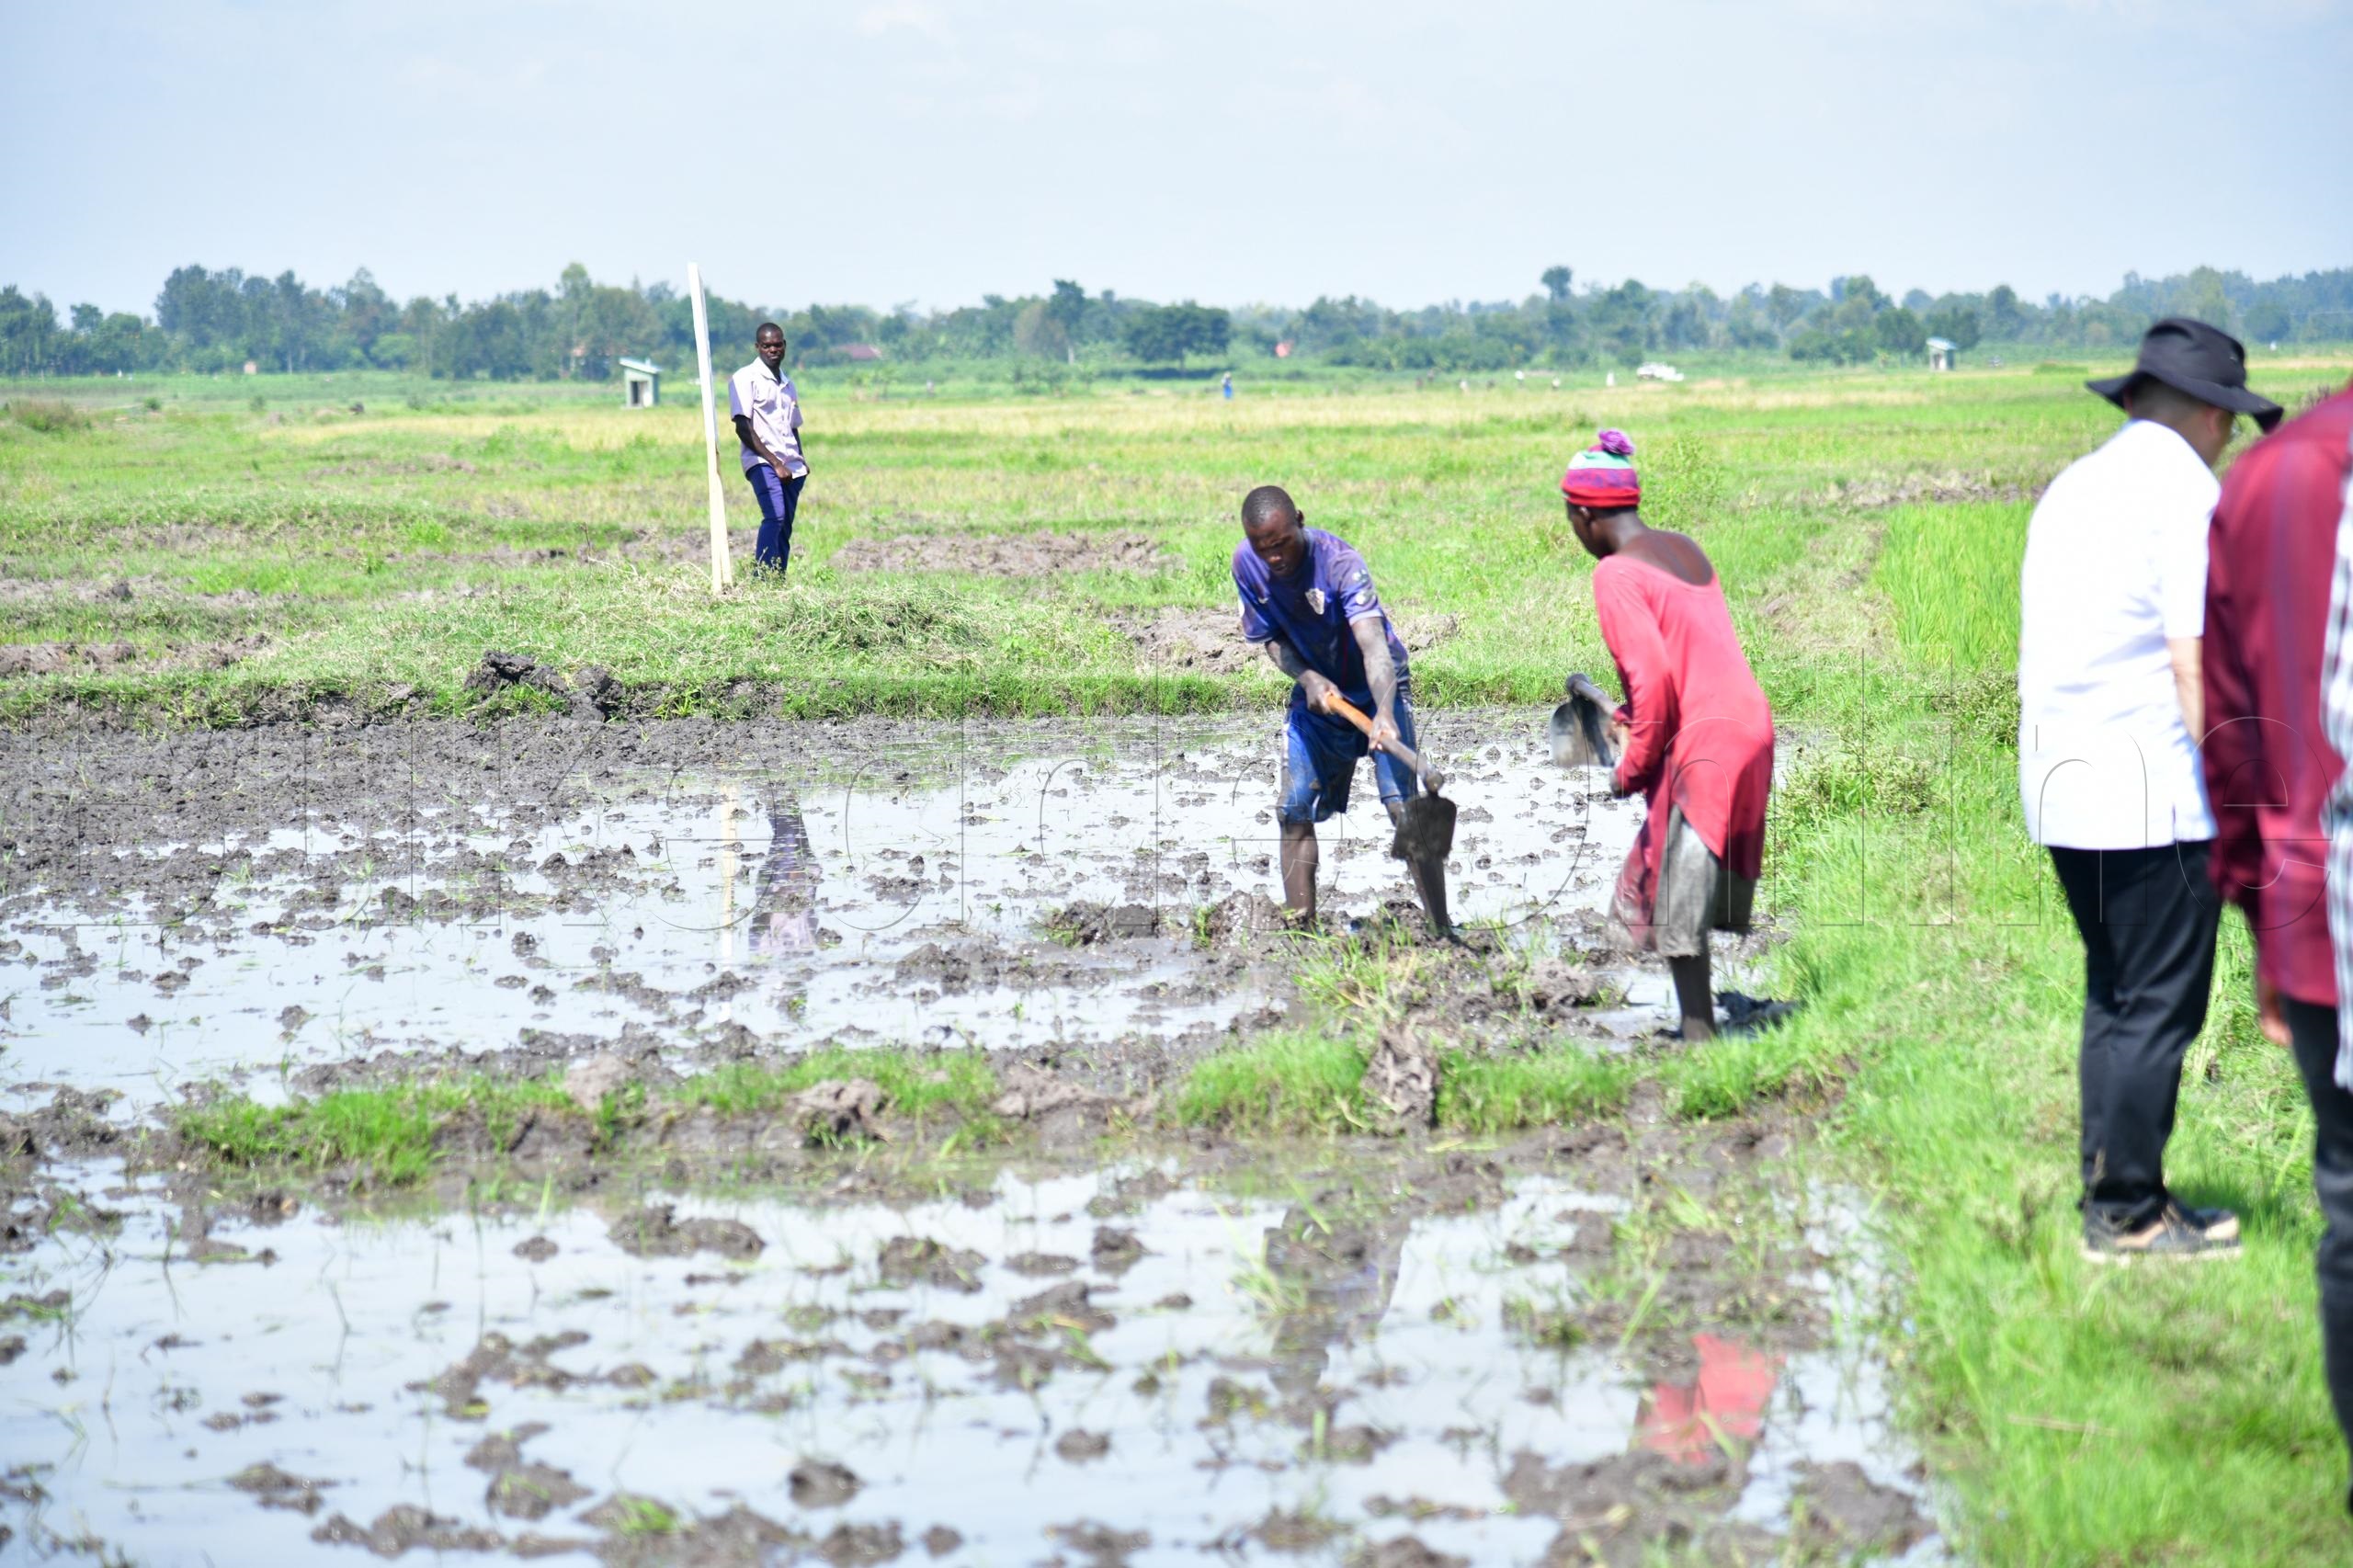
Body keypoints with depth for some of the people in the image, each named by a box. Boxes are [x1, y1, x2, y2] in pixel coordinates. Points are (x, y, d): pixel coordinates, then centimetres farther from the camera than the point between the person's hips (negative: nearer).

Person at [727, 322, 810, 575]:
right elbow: (743, 428, -9)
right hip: (762, 462, -7)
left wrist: (800, 461, 9)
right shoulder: (746, 378, -1)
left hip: (791, 467, 7)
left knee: (785, 528, 2)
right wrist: (774, 462, -14)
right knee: (775, 516, -24)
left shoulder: (787, 383, 22)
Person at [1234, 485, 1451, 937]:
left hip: (1376, 690, -5)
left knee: (1404, 806, -17)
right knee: (1294, 811, 1)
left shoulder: (1339, 560, -30)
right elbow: (1272, 639, -3)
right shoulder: (1246, 563, -14)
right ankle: (1302, 930, 9)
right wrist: (1309, 679, -23)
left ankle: (1441, 928, -16)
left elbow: (1374, 645, -41)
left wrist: (1385, 712, -58)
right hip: (1315, 691, 5)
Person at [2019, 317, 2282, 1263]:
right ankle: (2128, 1216, 2)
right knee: (2158, 1006, -1)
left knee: (2114, 996, 17)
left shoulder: (2072, 487, 15)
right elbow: (2196, 661, -17)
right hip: (2153, 795, -8)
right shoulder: (2187, 493, -11)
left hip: (2062, 790, 8)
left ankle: (2110, 1194, 21)